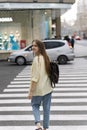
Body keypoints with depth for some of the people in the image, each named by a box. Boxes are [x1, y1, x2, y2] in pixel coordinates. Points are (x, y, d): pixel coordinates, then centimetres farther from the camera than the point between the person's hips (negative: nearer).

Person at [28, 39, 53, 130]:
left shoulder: (37, 59, -17)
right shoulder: (46, 58, 5)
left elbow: (35, 77, -19)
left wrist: (31, 91, -15)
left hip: (38, 89, -6)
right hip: (48, 88, 6)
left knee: (35, 105, 14)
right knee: (46, 108, 13)